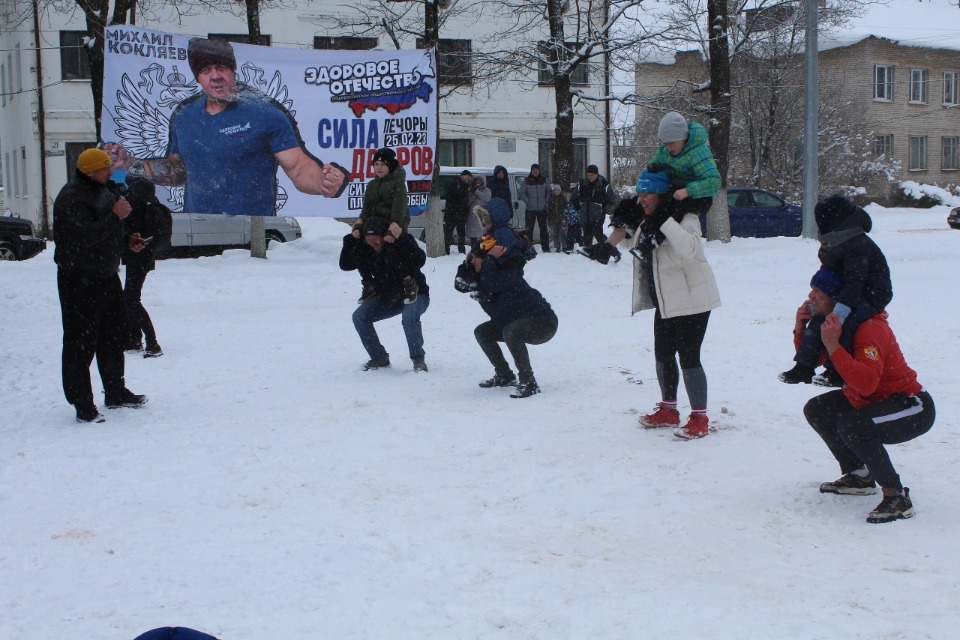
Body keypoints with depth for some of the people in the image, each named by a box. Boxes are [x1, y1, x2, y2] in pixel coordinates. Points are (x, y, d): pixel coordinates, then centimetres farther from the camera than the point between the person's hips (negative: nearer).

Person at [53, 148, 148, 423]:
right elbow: (86, 236, -30)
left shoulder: (104, 191, 13)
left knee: (114, 335, 18)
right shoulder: (71, 198, -18)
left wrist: (128, 240, 10)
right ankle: (83, 406, -1)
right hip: (80, 282, -10)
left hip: (107, 276, 10)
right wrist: (116, 215, -24)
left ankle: (116, 392, 33)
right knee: (81, 343, -5)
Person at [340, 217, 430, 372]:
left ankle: (418, 359, -19)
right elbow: (345, 265, -3)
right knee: (359, 317, -9)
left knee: (409, 316, -37)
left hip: (415, 294, -6)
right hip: (387, 298, 6)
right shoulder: (364, 249, -5)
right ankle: (379, 357, 4)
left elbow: (420, 260, -33)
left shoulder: (402, 241, -21)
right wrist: (350, 240, -14)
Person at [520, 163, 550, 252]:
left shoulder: (544, 180, 3)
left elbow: (549, 191, 15)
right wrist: (528, 202, -6)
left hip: (542, 209, 1)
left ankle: (546, 248, 9)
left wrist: (545, 201, 4)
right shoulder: (526, 181, -2)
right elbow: (522, 194, 3)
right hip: (530, 210, -1)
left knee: (543, 229, 4)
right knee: (529, 229, 0)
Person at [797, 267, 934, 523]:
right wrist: (800, 329, -7)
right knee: (816, 410, 7)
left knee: (851, 427, -33)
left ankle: (897, 497, -20)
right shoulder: (834, 321, 2)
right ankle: (859, 476, 19)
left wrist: (833, 345, -42)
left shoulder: (869, 328, -27)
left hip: (913, 408, -10)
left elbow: (866, 383, -40)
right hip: (872, 401, 10)